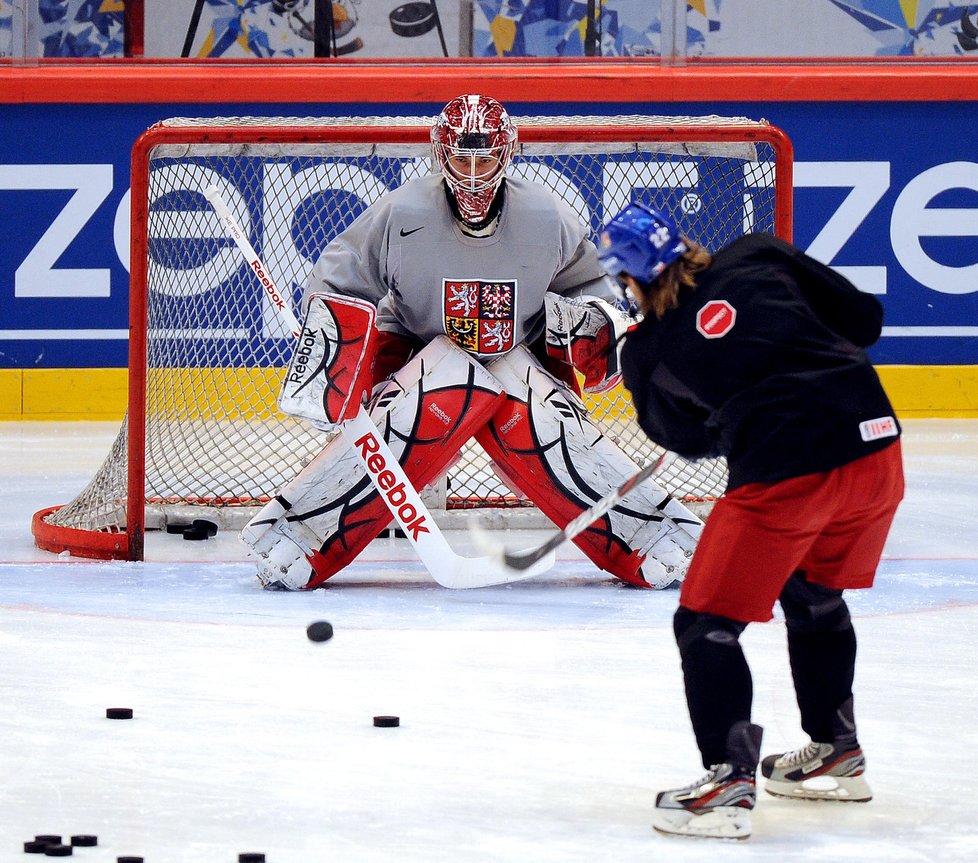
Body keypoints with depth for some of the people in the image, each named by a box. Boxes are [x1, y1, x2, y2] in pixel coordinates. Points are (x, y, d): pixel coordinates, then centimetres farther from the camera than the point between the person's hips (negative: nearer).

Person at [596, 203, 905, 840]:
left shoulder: (649, 354, 4)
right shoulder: (758, 259, 8)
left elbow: (687, 436, 19)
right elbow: (863, 320, 11)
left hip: (784, 473, -6)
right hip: (876, 446, 6)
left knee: (706, 622, 6)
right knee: (814, 596, 29)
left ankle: (729, 782, -5)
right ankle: (838, 754, 39)